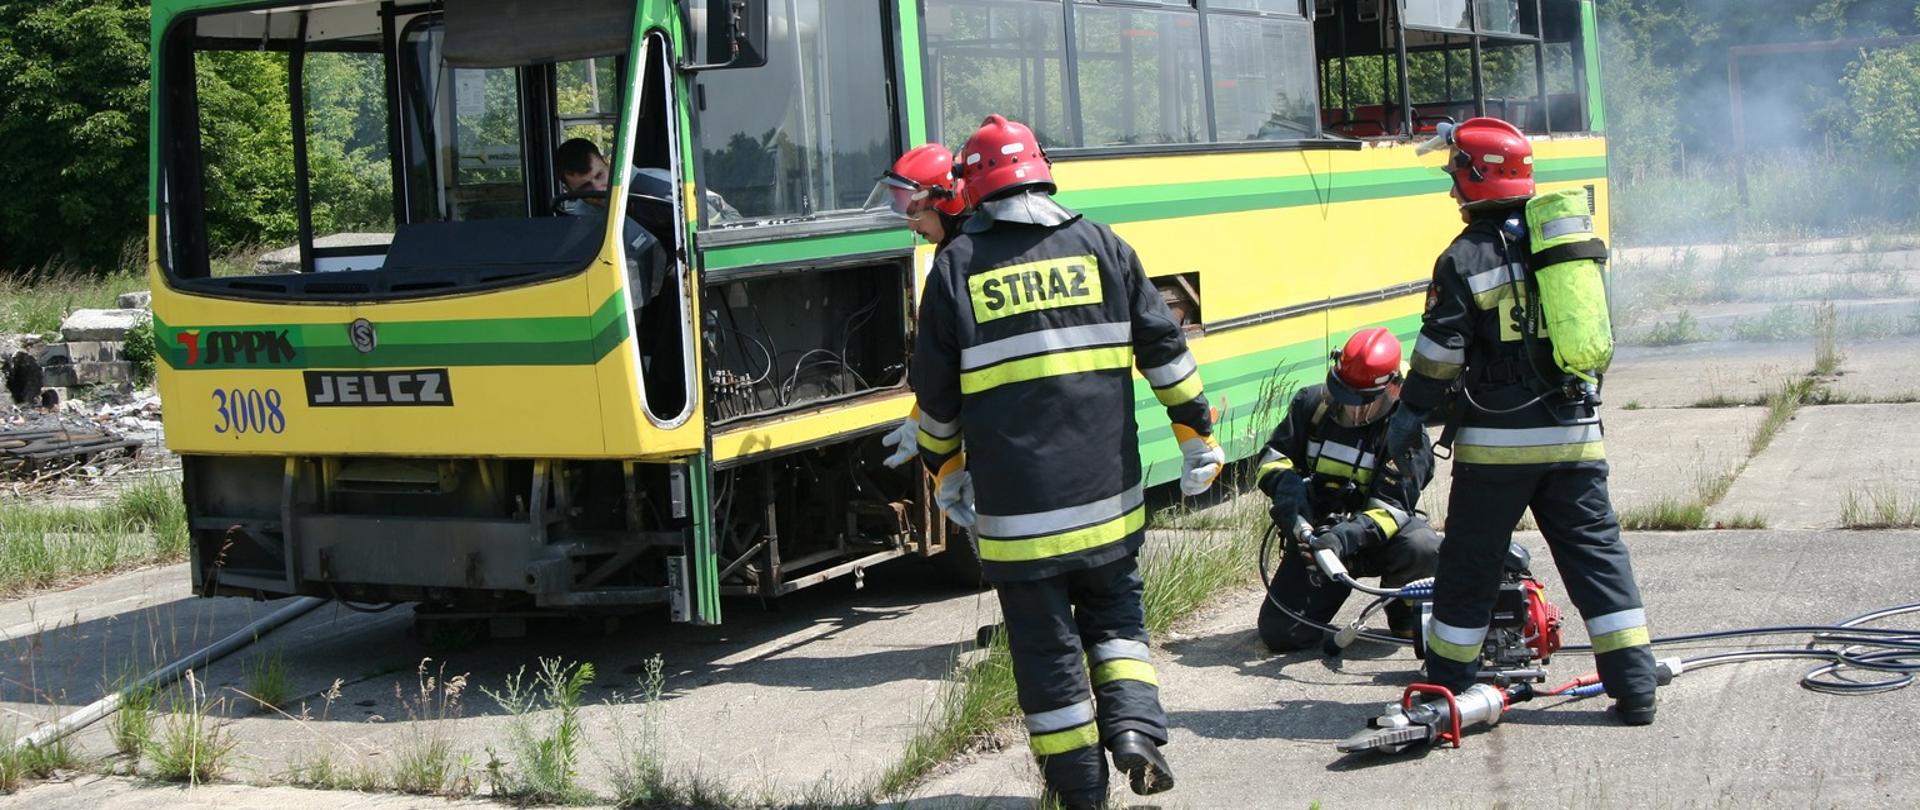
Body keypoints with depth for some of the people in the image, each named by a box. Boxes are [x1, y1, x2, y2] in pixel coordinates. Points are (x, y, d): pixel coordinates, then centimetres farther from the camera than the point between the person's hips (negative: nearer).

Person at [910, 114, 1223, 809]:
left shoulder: (957, 265, 0)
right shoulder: (1101, 246, 5)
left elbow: (936, 391, 5)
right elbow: (1164, 349, 6)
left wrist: (946, 474, 18)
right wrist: (1198, 436, 16)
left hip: (1016, 508, -2)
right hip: (1108, 496, 2)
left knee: (1045, 641, 7)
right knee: (1114, 612, 21)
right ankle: (1133, 724, 0)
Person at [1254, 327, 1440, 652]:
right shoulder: (1311, 403, -2)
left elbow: (1391, 507, -20)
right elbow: (1272, 458, 3)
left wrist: (1348, 536, -38)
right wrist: (1286, 484, -22)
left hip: (1374, 537, -1)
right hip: (1316, 532, 2)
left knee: (1422, 548, -36)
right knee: (1280, 633, -15)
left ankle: (1403, 614, -1)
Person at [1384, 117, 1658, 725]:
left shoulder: (1466, 258, -9)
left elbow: (1439, 353, -10)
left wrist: (1410, 415, 2)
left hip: (1497, 440, -4)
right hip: (1574, 432, 5)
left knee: (1471, 561, 7)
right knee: (1597, 551, 7)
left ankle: (1446, 684, 15)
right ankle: (1635, 690, 4)